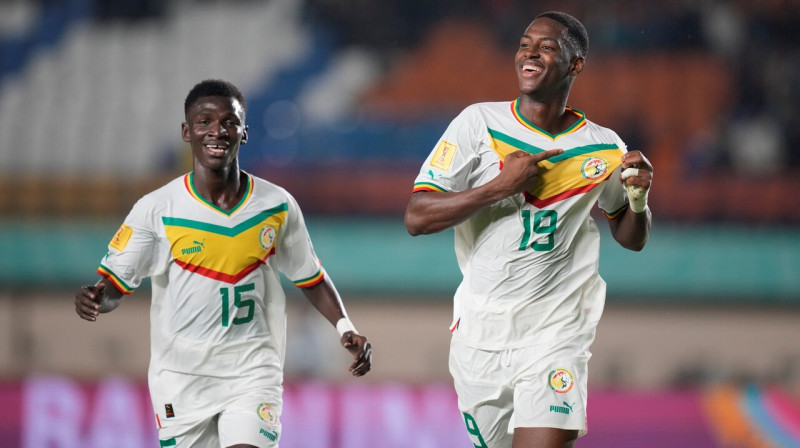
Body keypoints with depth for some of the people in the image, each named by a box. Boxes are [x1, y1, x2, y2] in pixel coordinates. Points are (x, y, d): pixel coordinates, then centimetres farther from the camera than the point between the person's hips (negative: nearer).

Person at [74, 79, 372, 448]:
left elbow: (311, 278, 13)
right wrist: (95, 299, -27)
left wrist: (345, 328, -1)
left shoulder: (277, 206, -1)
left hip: (252, 372, 0)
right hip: (181, 377, 0)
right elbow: (115, 283, -5)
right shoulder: (157, 209, -7)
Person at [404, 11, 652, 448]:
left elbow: (632, 239, 17)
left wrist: (638, 197, -5)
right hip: (480, 339, 1)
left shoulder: (604, 148, 2)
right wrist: (501, 186, -18)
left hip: (555, 337, -1)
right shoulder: (478, 124, -3)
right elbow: (416, 218, -8)